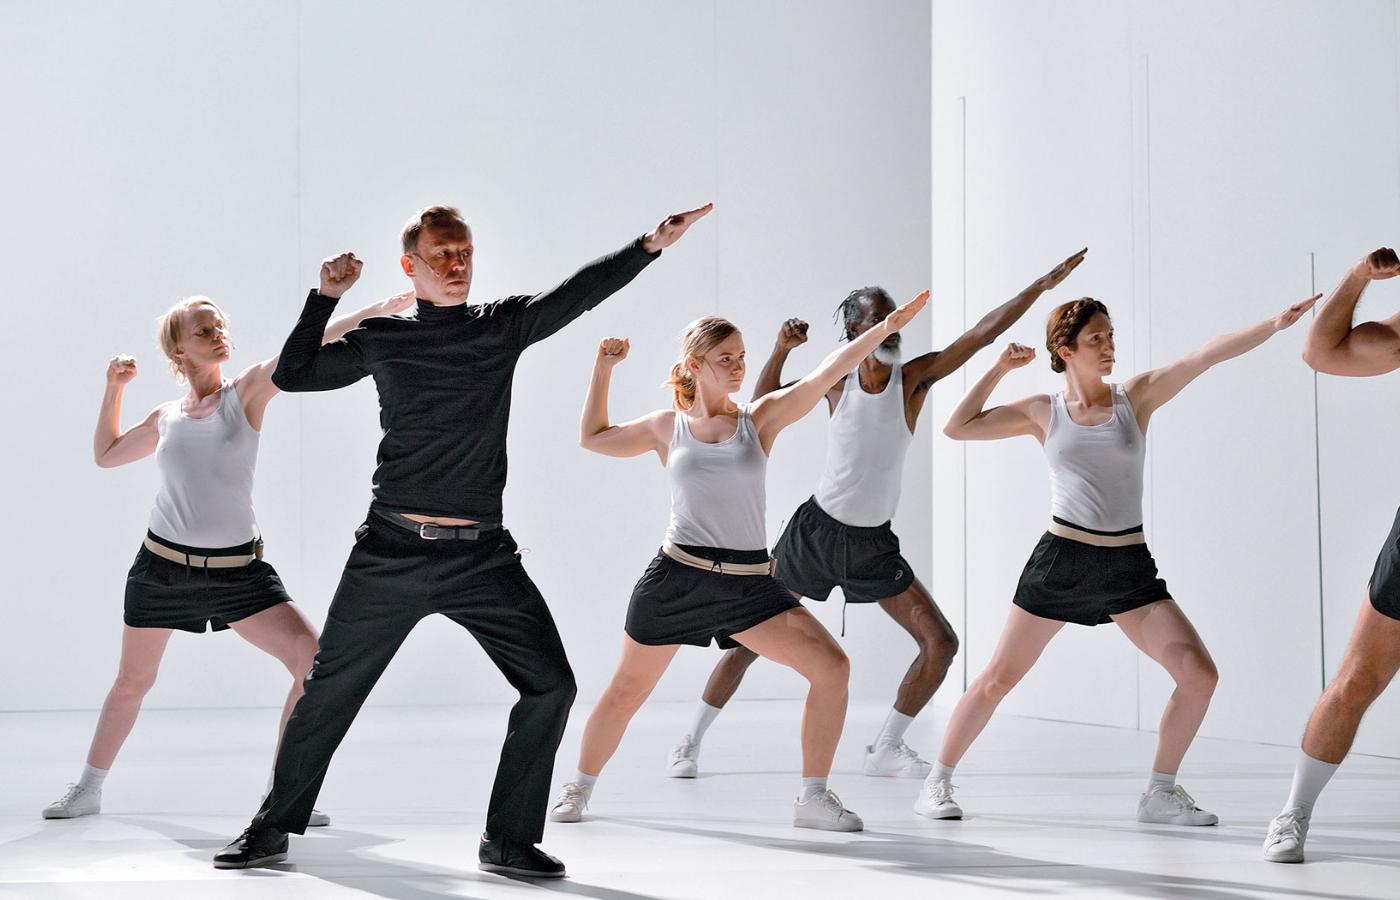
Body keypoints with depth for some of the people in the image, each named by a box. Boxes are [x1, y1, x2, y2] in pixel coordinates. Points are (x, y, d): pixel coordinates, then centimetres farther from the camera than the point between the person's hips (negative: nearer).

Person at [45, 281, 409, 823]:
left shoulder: (246, 392, -2)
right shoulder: (165, 419, 7)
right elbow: (106, 454, 24)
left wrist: (378, 309, -26)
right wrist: (114, 389, 13)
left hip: (237, 569, -2)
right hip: (162, 565, 2)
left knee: (313, 660, -15)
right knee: (133, 681, 12)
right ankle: (88, 789, 32)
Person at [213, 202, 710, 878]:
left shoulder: (503, 327, 6)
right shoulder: (381, 339, 7)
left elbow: (581, 290, -5)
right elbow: (291, 376, 11)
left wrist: (651, 244, -19)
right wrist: (327, 297, 7)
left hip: (482, 556, 1)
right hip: (390, 553, -1)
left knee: (550, 685, -8)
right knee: (329, 690, 6)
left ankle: (508, 840, 5)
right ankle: (273, 829, 22)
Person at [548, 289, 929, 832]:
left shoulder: (762, 418, 5)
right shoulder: (666, 427, 6)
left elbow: (828, 373, -4)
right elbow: (592, 438, 19)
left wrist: (888, 325, -12)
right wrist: (604, 369, 13)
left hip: (749, 583, 1)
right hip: (677, 577, -1)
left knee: (832, 667, -12)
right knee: (627, 691, 7)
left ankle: (813, 799, -2)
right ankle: (579, 790, 29)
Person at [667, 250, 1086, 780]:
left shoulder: (914, 378, -5)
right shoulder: (835, 384, -3)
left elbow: (982, 333, -12)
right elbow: (764, 406, 12)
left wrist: (1042, 286, -17)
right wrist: (781, 350, -3)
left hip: (874, 545, 1)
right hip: (815, 530, -1)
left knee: (941, 644, -6)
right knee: (752, 639, 0)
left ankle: (885, 749, 9)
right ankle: (690, 742, 15)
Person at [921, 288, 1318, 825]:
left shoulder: (1137, 397, 3)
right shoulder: (1042, 413, 3)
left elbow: (1205, 357, -6)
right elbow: (958, 428, 2)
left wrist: (1276, 324, -14)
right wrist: (1000, 369, 0)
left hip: (1129, 566, 1)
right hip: (1061, 560, -1)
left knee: (1199, 674, -9)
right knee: (999, 677, 1)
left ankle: (1160, 793, 6)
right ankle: (937, 784, 15)